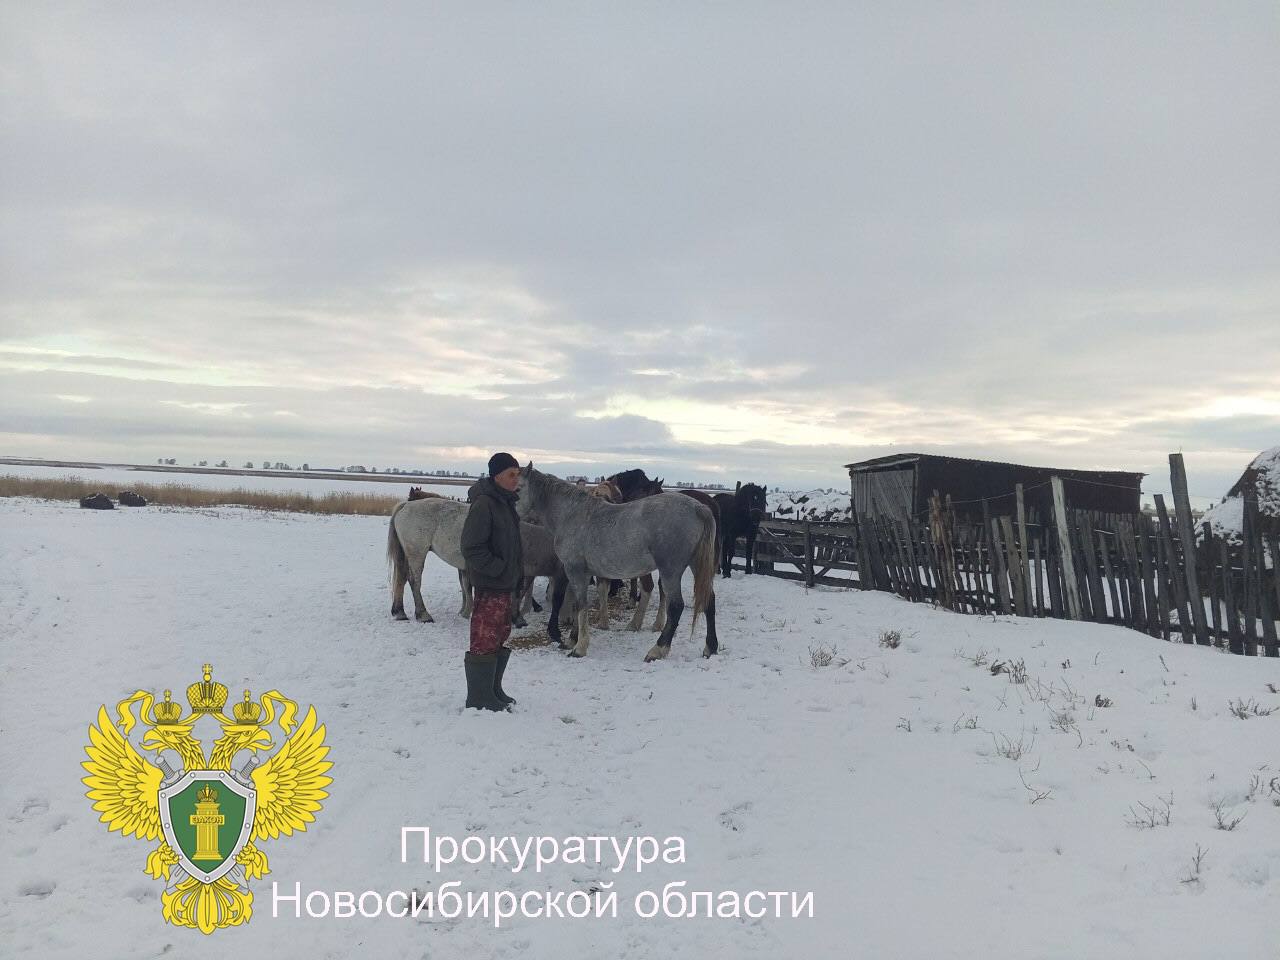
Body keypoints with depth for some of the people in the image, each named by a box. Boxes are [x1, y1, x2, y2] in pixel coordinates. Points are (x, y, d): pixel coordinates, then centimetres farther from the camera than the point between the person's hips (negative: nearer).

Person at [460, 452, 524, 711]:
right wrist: (497, 569, -20)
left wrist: (517, 571, 14)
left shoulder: (505, 502, 11)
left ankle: (493, 690, 30)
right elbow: (472, 548, -22)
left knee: (501, 637, 17)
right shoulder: (484, 504, -18)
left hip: (507, 584, 10)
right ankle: (478, 698, 10)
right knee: (485, 639, -1)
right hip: (490, 585, -10)